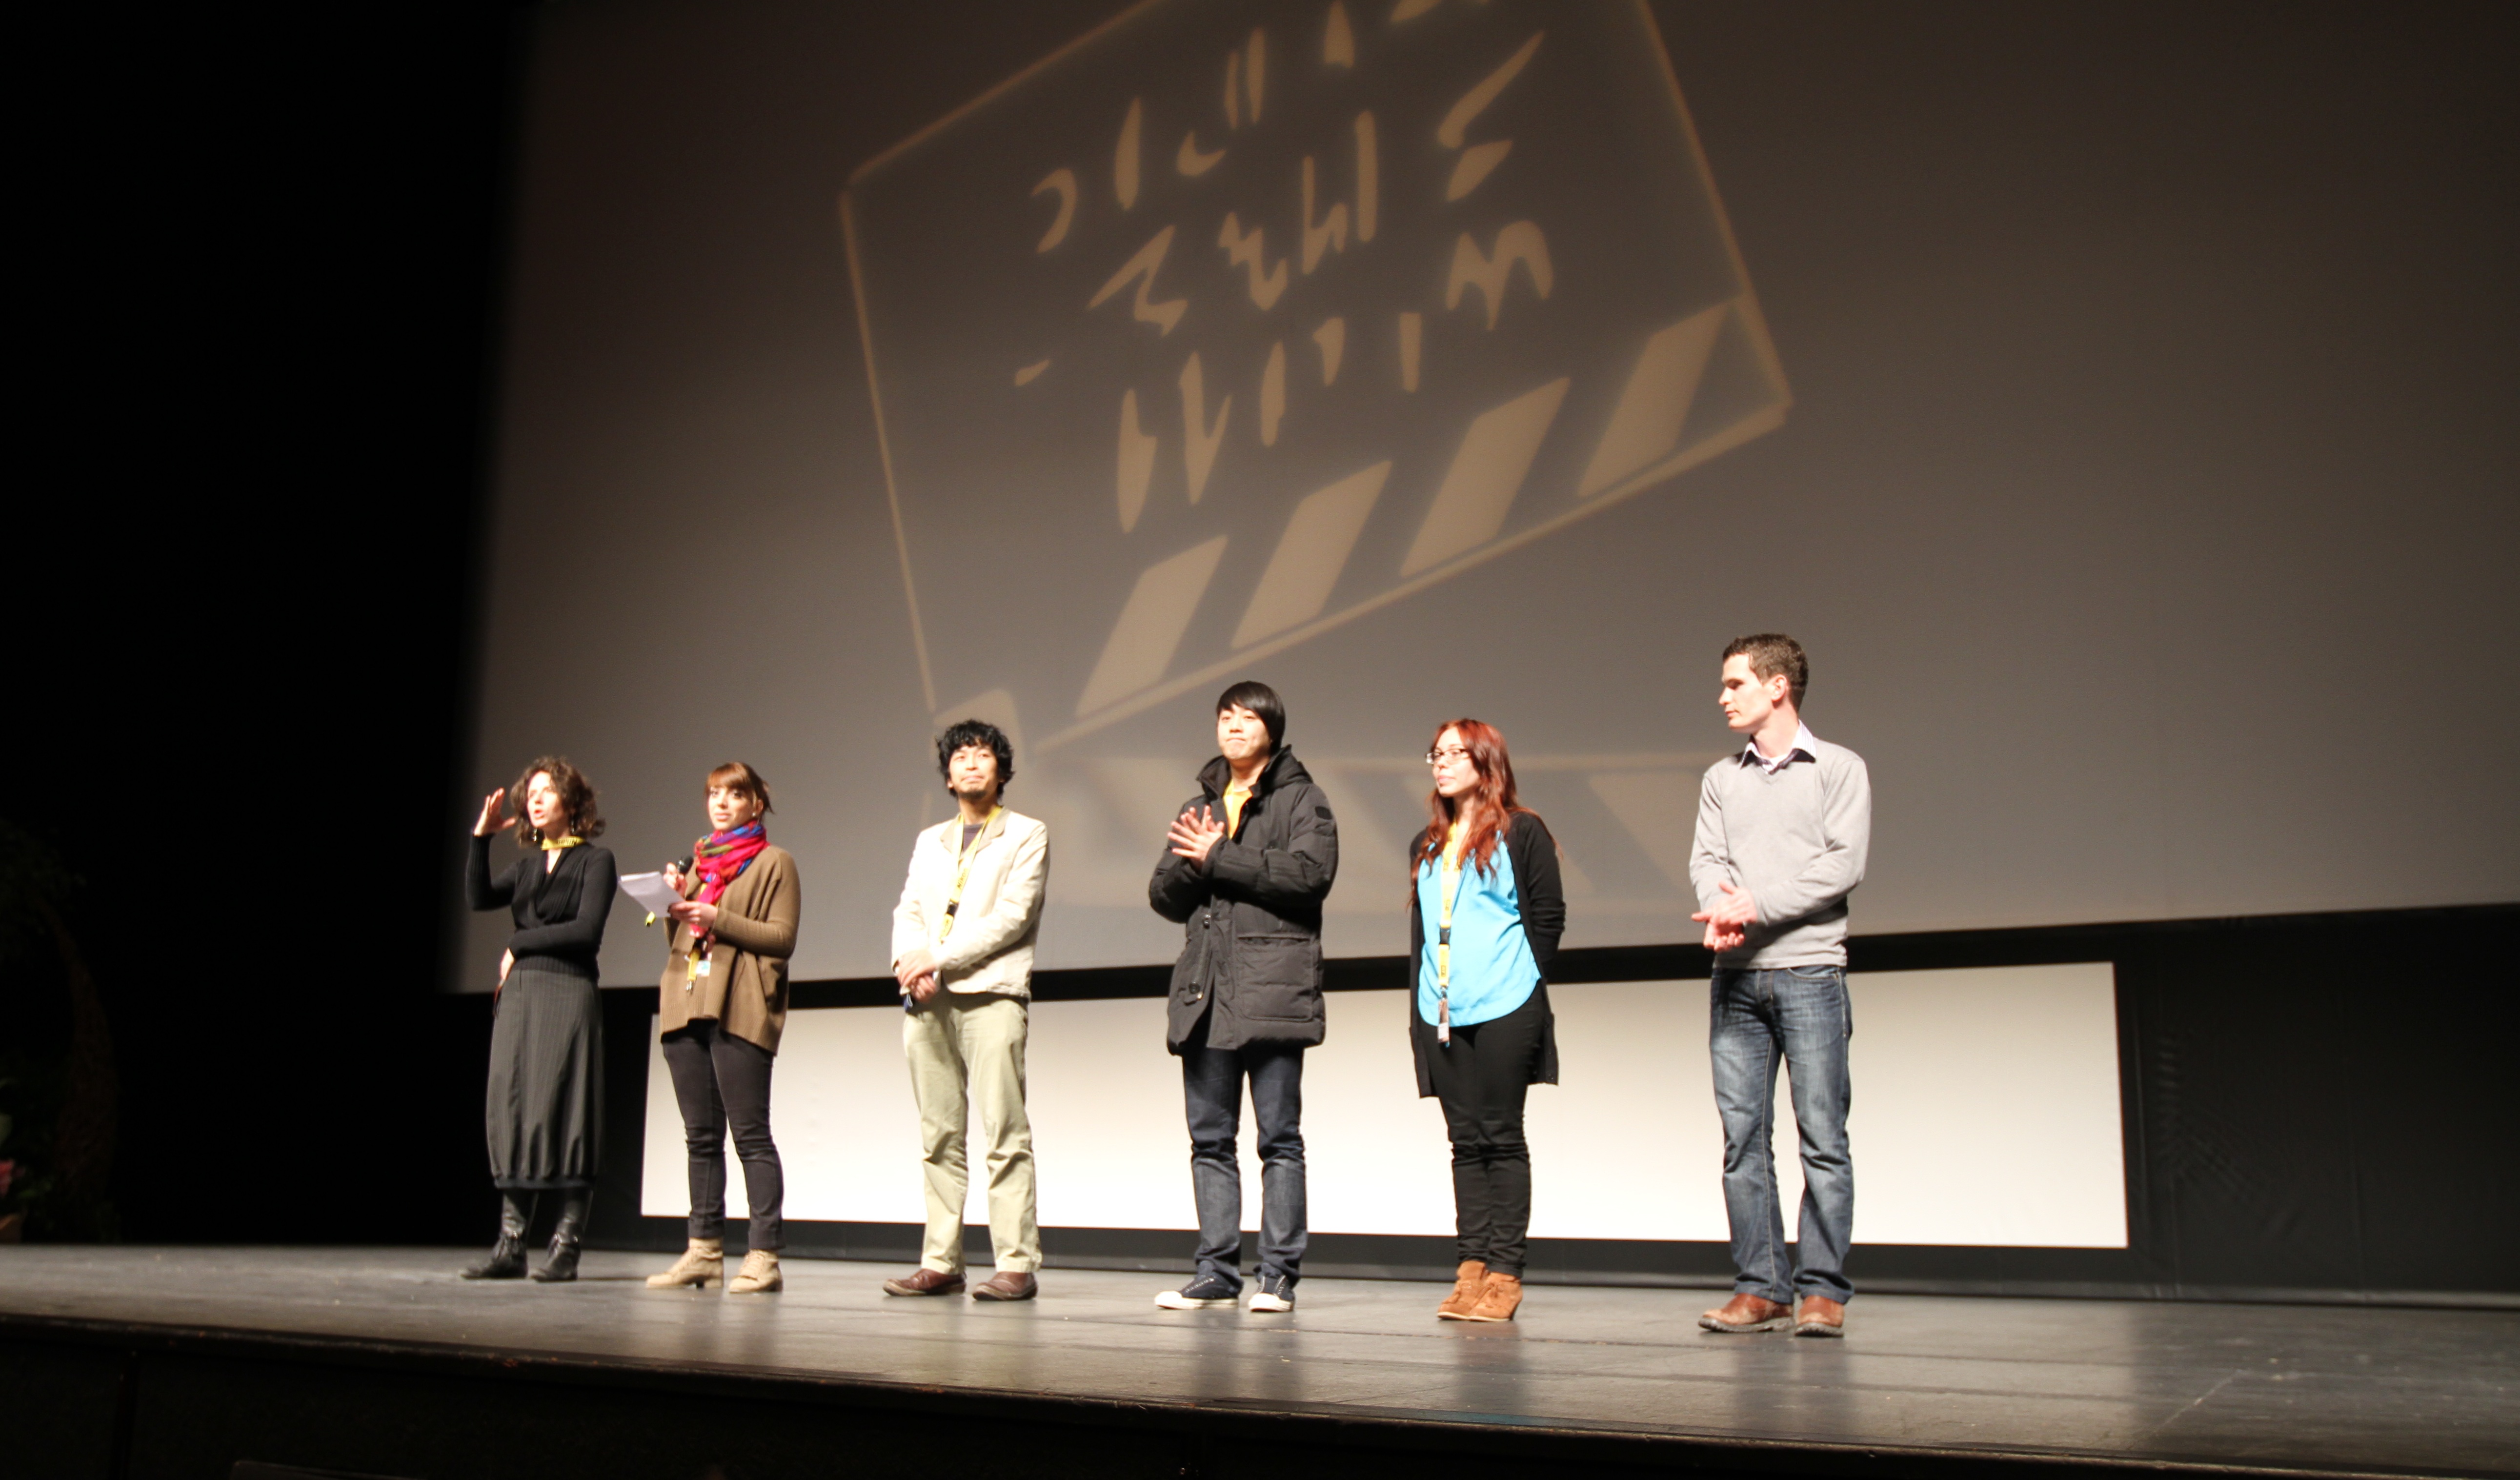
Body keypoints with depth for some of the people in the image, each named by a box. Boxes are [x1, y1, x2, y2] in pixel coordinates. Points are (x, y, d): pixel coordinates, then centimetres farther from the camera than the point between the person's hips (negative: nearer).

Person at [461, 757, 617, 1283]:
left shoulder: (595, 861, 2)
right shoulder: (528, 864, 19)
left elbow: (586, 930, -9)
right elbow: (479, 898, 3)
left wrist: (520, 944, -4)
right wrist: (481, 838, -5)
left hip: (567, 994, -6)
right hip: (518, 995, 6)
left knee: (562, 1112, -6)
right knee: (511, 1111, 1)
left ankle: (567, 1245, -1)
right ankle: (511, 1244, 5)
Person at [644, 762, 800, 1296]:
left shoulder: (774, 862, 4)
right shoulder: (699, 861, 23)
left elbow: (783, 937, -6)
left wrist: (717, 918, -14)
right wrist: (676, 903, 5)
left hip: (740, 1012, -6)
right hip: (688, 1009, 7)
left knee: (751, 1134, -8)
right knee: (701, 1136, 7)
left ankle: (764, 1256, -9)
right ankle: (705, 1251, 10)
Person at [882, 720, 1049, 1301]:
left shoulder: (1027, 835, 7)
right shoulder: (929, 841, 24)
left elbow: (1011, 916, -5)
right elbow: (908, 911, 14)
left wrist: (940, 959, -12)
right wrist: (909, 960, -8)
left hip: (991, 993, -5)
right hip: (925, 1001, 5)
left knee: (1005, 1132, -10)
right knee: (939, 1137, 5)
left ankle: (1017, 1265, -11)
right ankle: (940, 1263, 8)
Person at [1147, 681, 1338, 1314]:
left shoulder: (1303, 800, 5)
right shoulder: (1198, 809, 23)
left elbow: (1309, 873, -12)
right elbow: (1164, 896, 16)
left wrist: (1218, 858, -10)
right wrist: (1187, 864, -5)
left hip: (1273, 988, -5)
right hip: (1204, 990, 6)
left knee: (1279, 1137, -4)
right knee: (1210, 1139, 5)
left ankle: (1278, 1274, 0)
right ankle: (1217, 1271, 10)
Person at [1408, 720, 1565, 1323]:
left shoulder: (1522, 832, 1)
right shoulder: (1426, 847, 19)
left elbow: (1548, 917, -2)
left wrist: (1525, 987, -6)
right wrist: (1422, 1004, 11)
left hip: (1503, 1012, -6)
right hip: (1442, 1013, 6)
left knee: (1502, 1138, -3)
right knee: (1465, 1140, 6)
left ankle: (1504, 1273, 0)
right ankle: (1471, 1268, 8)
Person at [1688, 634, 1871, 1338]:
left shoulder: (1840, 769, 4)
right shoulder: (1721, 779, 17)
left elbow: (1843, 864, -7)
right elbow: (1707, 862, 6)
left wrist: (1757, 908, -14)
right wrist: (1722, 913, -16)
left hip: (1808, 970, -4)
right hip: (1735, 977, 4)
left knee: (1822, 1136, -4)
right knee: (1744, 1138, 3)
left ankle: (1823, 1291, 1)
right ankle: (1760, 1288, 8)